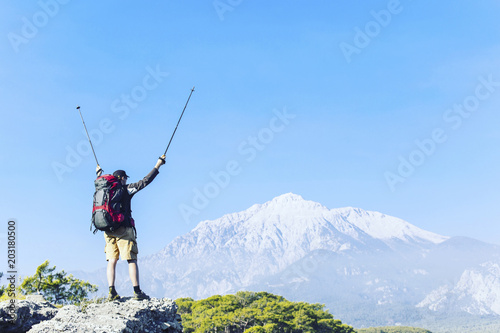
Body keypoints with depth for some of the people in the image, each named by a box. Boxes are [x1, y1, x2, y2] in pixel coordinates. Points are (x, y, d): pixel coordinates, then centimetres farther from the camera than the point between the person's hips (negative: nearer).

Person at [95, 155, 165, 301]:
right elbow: (145, 181, -4)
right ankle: (137, 291, -8)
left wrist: (98, 175, 54)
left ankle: (112, 292, -2)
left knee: (112, 261, 5)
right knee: (131, 260, -4)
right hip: (124, 229, -5)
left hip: (108, 230, 5)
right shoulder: (127, 189, -1)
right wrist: (157, 166, 4)